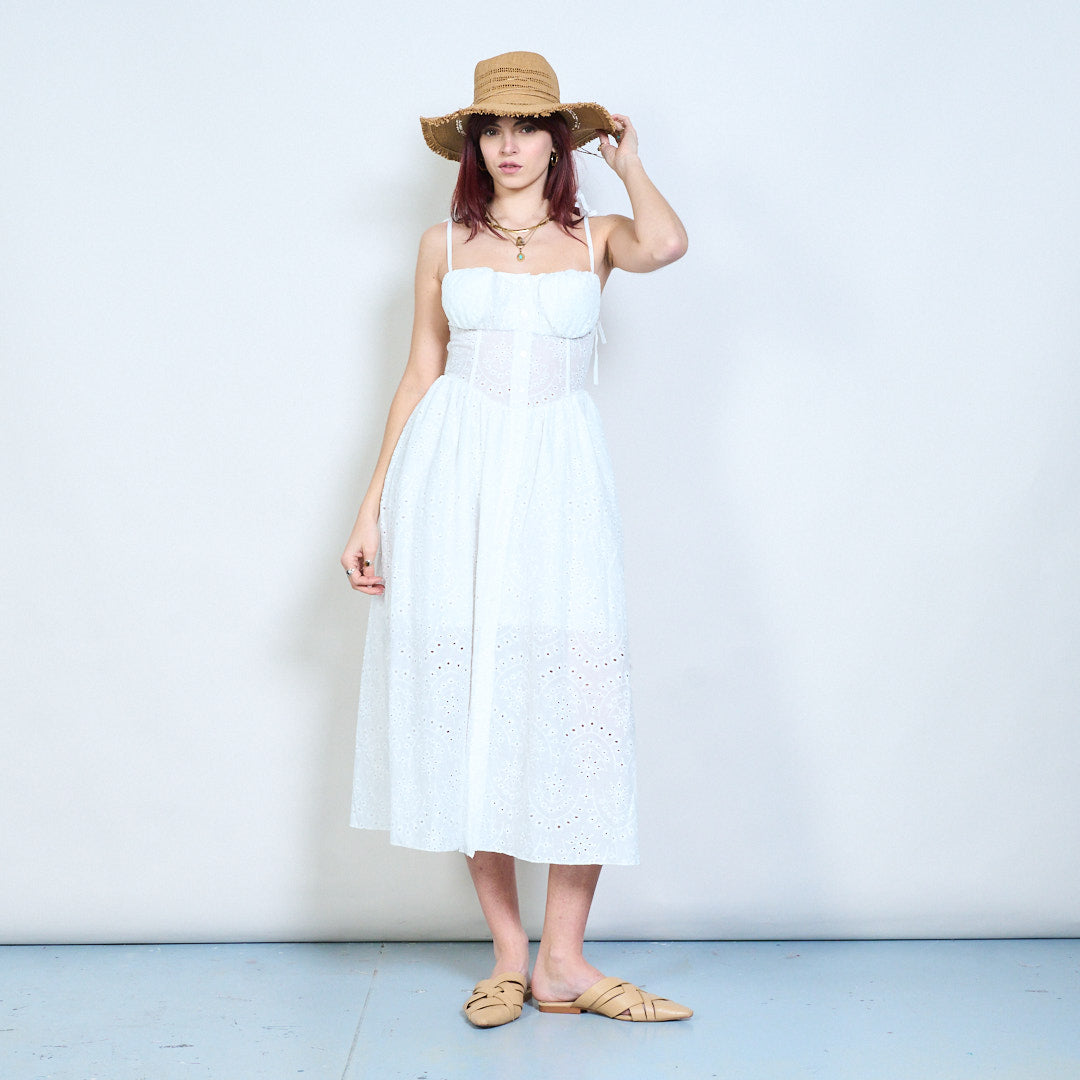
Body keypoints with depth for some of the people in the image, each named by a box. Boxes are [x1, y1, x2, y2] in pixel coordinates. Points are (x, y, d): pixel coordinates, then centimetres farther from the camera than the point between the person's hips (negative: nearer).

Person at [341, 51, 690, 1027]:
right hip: (453, 473, 1)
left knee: (578, 700, -8)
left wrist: (629, 161, 8)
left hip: (557, 478, -1)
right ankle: (508, 949, 11)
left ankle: (563, 959, 3)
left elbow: (668, 243, -13)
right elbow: (420, 374, 12)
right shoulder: (444, 244, 13)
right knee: (464, 701, -1)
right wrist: (372, 508, 6)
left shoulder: (595, 237, 10)